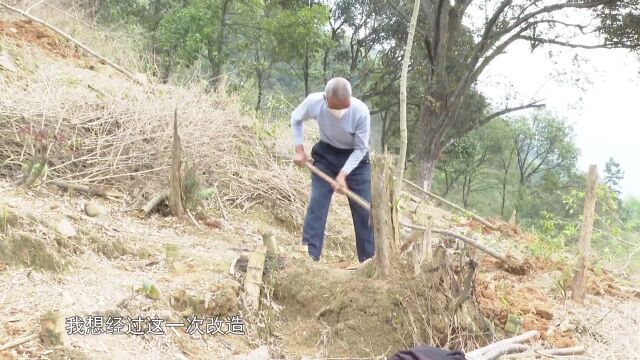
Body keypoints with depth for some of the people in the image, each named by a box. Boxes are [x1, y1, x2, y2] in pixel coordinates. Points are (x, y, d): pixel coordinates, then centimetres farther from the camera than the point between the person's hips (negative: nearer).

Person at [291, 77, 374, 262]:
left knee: (364, 208, -1)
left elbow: (361, 149, -18)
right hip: (326, 154, 1)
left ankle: (370, 259, 11)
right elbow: (296, 119, -2)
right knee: (317, 202, -9)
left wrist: (343, 174, -25)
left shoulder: (361, 111, -30)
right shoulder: (314, 101, -25)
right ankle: (308, 256, -6)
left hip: (355, 157, -1)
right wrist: (299, 150, -7)